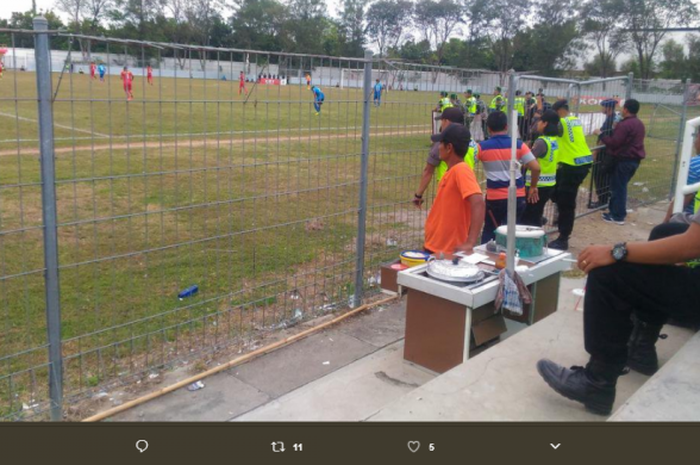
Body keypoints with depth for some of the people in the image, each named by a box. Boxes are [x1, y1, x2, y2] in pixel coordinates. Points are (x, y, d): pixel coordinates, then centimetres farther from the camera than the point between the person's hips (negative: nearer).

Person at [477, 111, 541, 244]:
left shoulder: (482, 147, -5)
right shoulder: (519, 145, -2)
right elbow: (536, 168, -6)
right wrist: (533, 187, 9)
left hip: (494, 198, -1)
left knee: (489, 232, 15)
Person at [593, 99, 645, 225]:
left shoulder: (624, 124, -18)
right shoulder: (639, 124, 14)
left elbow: (614, 142, -21)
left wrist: (601, 134, -9)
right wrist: (606, 140, 20)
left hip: (624, 160, -9)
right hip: (634, 159, 9)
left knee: (618, 188, -2)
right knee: (620, 187, 16)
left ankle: (618, 216, 2)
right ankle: (616, 212, 21)